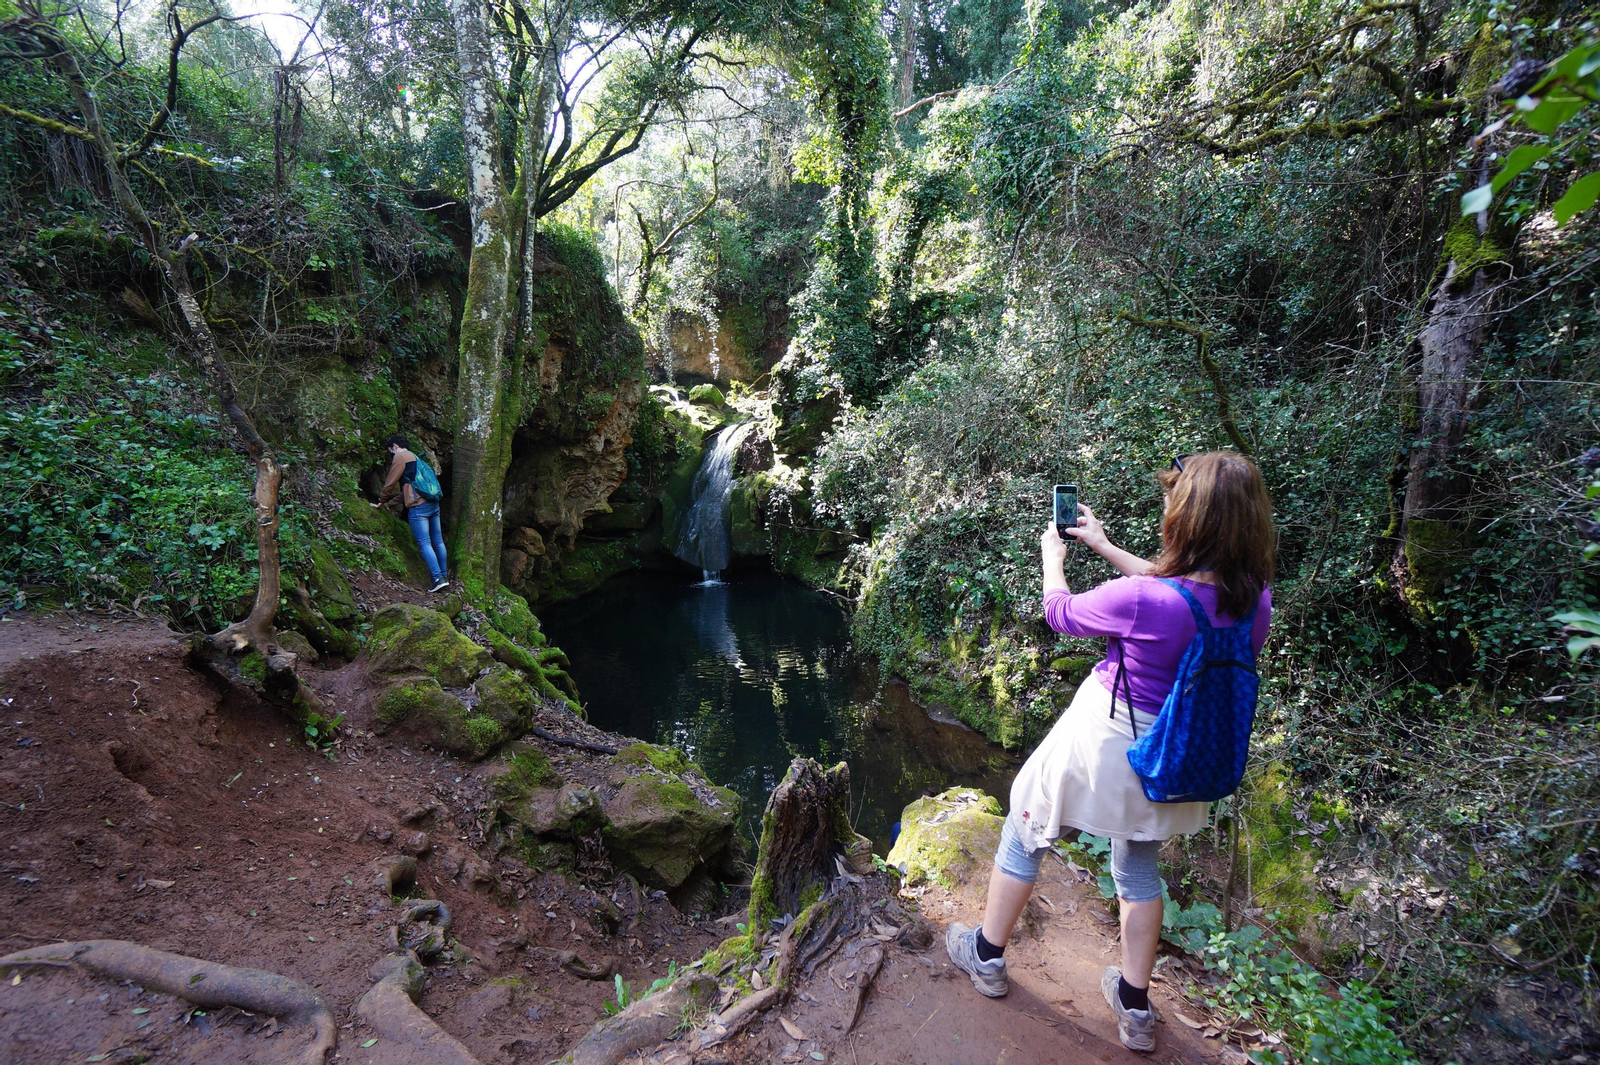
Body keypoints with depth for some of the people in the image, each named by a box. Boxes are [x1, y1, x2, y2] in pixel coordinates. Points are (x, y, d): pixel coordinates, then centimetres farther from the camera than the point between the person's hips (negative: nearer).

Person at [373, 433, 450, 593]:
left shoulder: (400, 456, 0)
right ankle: (444, 576, 14)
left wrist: (381, 501, 15)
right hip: (433, 504, 9)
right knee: (438, 542, 10)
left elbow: (390, 483, 1)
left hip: (418, 506, -9)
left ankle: (438, 579, -16)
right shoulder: (415, 457, 28)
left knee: (424, 543, -9)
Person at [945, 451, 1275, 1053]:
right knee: (1138, 868, 27)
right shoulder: (1255, 598, -14)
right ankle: (1135, 1008, 41)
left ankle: (987, 956, 38)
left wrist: (1052, 559, 6)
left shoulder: (1138, 600, -33)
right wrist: (1104, 546, 12)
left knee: (1024, 834, 20)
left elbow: (1062, 613, -13)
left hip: (1106, 744, -5)